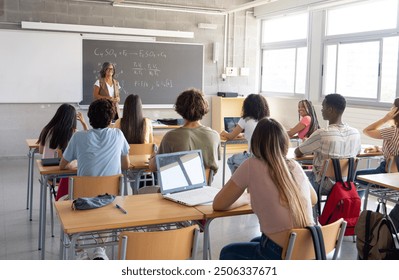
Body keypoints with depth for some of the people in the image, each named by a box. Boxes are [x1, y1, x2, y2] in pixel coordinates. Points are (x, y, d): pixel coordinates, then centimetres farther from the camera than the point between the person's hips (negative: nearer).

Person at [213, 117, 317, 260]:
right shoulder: (295, 166, 4)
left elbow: (218, 204, -1)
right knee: (255, 243, 34)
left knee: (227, 253, 23)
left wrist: (248, 197, 15)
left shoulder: (251, 166, -9)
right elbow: (313, 199, 23)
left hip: (281, 255, -5)